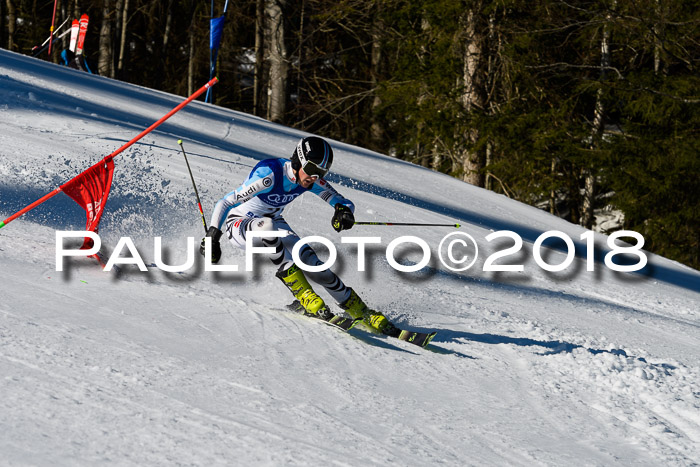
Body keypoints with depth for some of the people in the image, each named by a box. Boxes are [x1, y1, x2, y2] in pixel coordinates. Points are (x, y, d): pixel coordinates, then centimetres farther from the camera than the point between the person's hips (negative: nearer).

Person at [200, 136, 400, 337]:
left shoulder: (312, 180, -14)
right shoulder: (269, 175, -33)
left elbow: (345, 202, -7)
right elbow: (226, 203, -29)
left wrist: (343, 210, -31)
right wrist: (213, 236, -36)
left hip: (273, 223, 5)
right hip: (238, 223, -5)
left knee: (310, 261, -17)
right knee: (268, 225, -40)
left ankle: (362, 312, -6)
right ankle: (301, 291, -33)